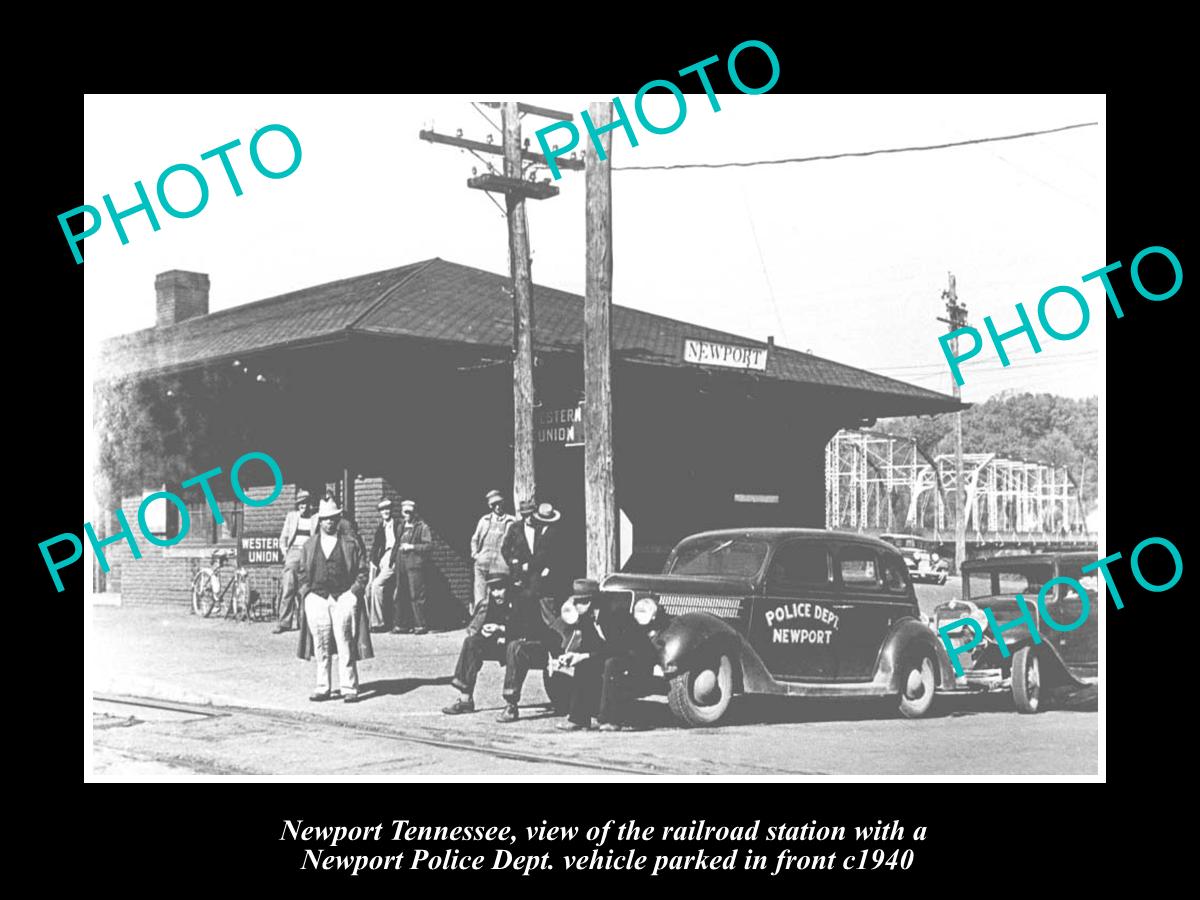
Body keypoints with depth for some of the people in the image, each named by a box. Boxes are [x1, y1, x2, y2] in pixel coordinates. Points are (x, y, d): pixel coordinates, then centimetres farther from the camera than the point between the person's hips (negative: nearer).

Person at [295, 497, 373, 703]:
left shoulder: (351, 542, 6)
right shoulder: (310, 545, 16)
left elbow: (362, 571, 4)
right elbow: (303, 572, 18)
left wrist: (352, 593, -6)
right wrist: (307, 593, 4)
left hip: (344, 599, -3)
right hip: (316, 599, 3)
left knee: (345, 646, -6)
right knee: (321, 647, 3)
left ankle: (349, 688, -1)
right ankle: (323, 688, 11)